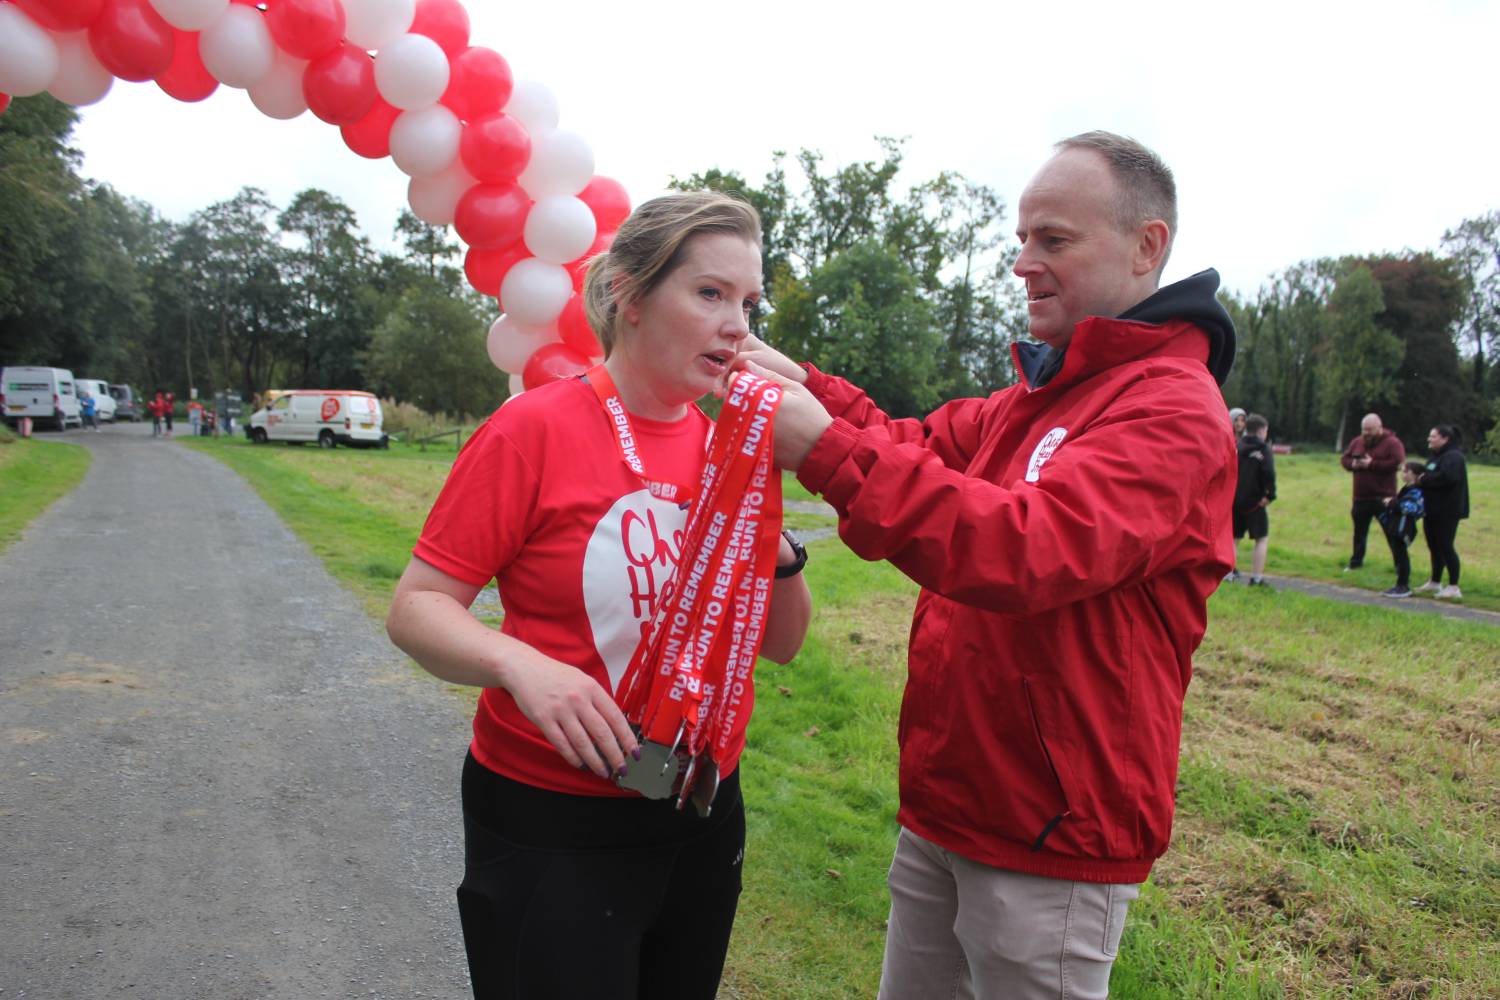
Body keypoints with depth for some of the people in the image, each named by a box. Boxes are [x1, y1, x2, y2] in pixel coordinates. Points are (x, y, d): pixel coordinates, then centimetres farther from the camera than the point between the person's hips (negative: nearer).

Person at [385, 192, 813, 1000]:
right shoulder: (535, 429, -13)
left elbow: (780, 644, 6)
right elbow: (416, 609, -12)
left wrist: (777, 548, -13)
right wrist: (519, 664, -31)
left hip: (706, 816, 6)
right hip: (553, 827, -5)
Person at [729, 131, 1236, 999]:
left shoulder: (1174, 407, -17)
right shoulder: (1042, 391, 14)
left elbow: (1028, 549, -32)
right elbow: (923, 448, 8)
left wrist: (828, 450, -33)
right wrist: (803, 385, -8)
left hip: (1051, 835, -8)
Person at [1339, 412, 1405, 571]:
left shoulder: (1392, 443, -8)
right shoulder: (1357, 442, 11)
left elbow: (1397, 463, -20)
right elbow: (1344, 459, 14)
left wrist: (1371, 464, -20)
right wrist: (1353, 464, -8)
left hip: (1383, 498, -6)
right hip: (1361, 497, 6)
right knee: (1359, 531, 17)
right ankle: (1356, 561, 30)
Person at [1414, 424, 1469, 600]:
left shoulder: (1454, 457, -14)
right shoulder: (1435, 457, 18)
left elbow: (1447, 477, -30)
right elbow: (1429, 477, 22)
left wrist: (1424, 480, -19)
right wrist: (1419, 477, 0)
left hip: (1447, 511, -10)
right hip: (1433, 511, 10)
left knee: (1445, 547, -7)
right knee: (1434, 547, 16)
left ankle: (1454, 588, -1)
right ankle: (1435, 582, 27)